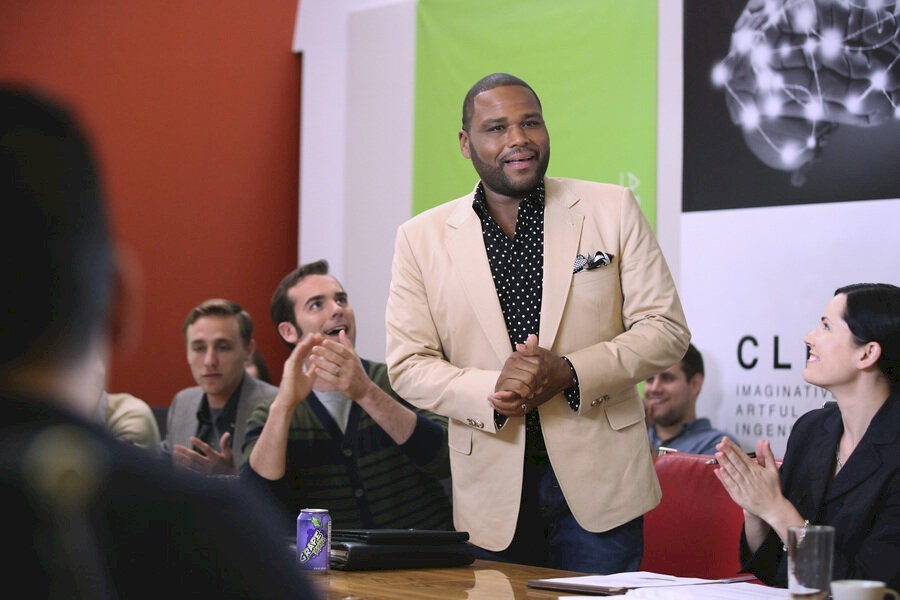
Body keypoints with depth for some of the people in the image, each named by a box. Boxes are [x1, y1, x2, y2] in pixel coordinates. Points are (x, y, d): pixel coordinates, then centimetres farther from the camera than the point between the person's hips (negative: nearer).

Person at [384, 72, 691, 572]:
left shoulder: (612, 209, 2)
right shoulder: (422, 238, 3)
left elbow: (666, 328, 0)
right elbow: (408, 365, 1)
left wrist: (570, 373, -16)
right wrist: (491, 391, -18)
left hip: (599, 479, 0)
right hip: (492, 489, 1)